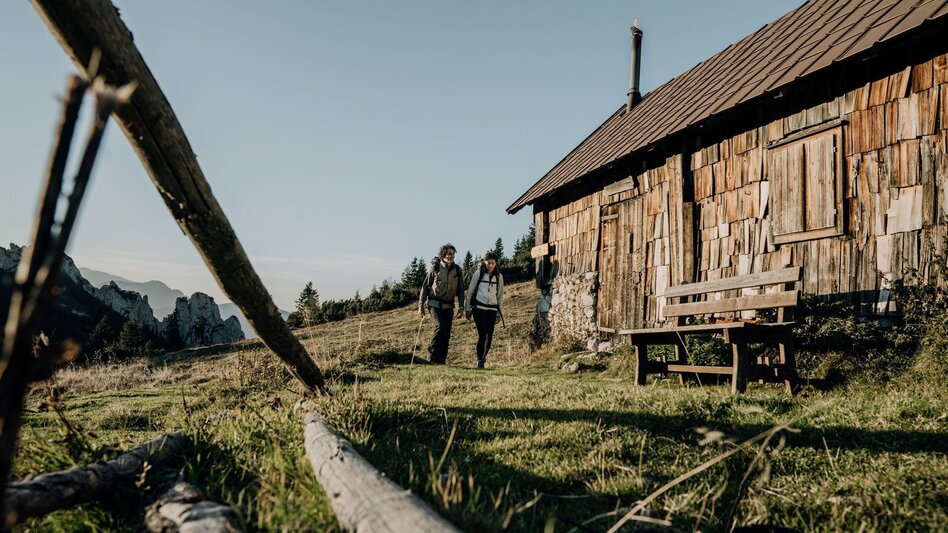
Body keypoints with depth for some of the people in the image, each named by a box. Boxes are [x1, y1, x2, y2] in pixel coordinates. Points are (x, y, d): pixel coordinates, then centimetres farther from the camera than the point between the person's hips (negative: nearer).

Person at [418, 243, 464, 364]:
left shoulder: (457, 270, 6)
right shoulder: (435, 268, -2)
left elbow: (460, 290, 12)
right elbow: (425, 286, 2)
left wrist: (461, 306, 3)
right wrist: (421, 305, 1)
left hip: (448, 306, 4)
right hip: (435, 303, -4)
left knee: (446, 334, 1)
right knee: (440, 326, -22)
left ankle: (441, 361, 10)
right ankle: (432, 356, -11)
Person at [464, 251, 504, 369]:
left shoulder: (499, 276, 9)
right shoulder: (478, 273, 2)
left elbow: (500, 296, 14)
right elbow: (470, 291, 7)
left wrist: (499, 313, 12)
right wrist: (467, 308, 5)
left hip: (492, 309, 3)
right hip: (478, 308, -3)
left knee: (489, 336, -2)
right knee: (482, 335, -11)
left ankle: (483, 358, 15)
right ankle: (479, 360, -1)